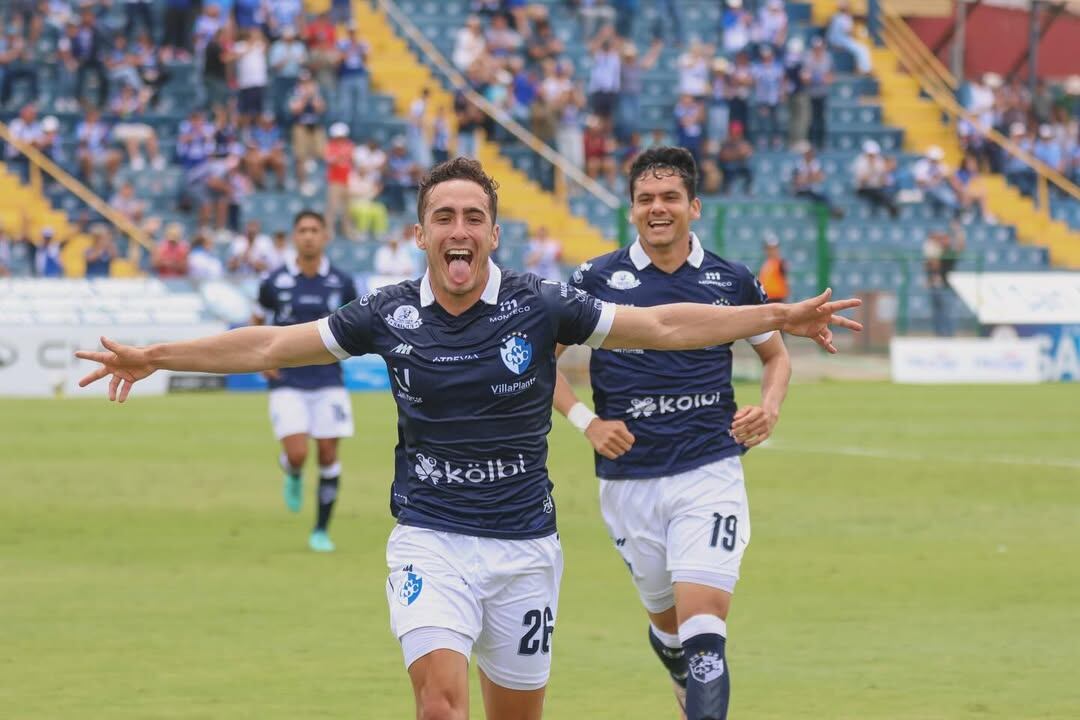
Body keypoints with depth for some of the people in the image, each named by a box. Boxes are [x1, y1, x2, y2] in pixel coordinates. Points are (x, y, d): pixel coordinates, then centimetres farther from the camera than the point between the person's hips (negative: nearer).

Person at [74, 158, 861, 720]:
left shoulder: (539, 307, -6)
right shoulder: (391, 315, -3)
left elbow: (661, 325, -4)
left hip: (524, 545, 1)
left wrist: (779, 318, -11)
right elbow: (270, 345, 6)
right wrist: (154, 356, 4)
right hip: (430, 541, 0)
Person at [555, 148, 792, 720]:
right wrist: (585, 421, -6)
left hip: (710, 474, -1)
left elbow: (775, 355, 18)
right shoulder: (596, 280, -1)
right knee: (666, 622, 16)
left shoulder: (731, 281, 2)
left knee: (703, 627, -17)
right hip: (628, 480, 1)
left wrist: (769, 406, -1)